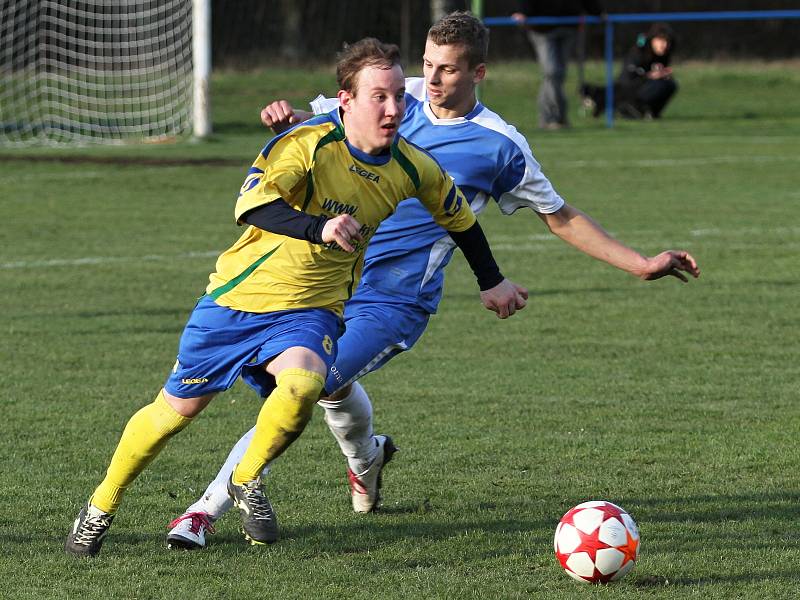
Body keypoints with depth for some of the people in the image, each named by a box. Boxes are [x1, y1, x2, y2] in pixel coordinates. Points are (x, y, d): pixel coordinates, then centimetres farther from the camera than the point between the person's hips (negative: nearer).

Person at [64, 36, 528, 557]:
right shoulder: (307, 145, -21)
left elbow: (460, 217, 16)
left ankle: (247, 480, -3)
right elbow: (252, 205, -36)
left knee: (302, 386, -31)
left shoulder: (412, 169, -5)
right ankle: (102, 505, 31)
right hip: (240, 295, -2)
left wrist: (492, 283, 25)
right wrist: (318, 228, -51)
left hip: (311, 309, 2)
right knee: (178, 407, 7)